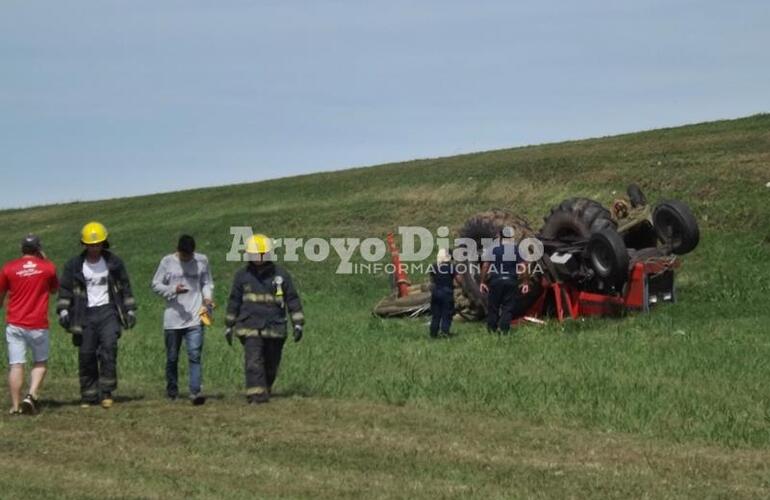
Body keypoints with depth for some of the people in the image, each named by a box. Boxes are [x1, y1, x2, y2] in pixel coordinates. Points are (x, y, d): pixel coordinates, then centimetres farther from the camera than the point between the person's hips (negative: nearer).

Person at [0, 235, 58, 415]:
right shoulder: (48, 267, 0)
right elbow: (54, 290, 18)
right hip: (38, 325, -1)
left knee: (16, 365, 2)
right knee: (40, 362, 14)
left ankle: (15, 406, 0)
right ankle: (32, 396, -5)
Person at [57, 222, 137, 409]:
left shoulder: (114, 262, 6)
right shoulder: (74, 265, 4)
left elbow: (125, 287, 13)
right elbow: (65, 289, 6)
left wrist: (130, 310, 9)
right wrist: (63, 311, -6)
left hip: (108, 311, -1)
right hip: (85, 315, 1)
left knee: (109, 348, -19)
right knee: (86, 355, 0)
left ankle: (106, 392, -14)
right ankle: (89, 397, 9)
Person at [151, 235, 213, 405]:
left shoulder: (202, 261, 5)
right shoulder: (167, 262, 0)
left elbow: (207, 283, 15)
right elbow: (156, 285, 1)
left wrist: (207, 298, -4)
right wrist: (174, 290, -15)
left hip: (195, 319, 0)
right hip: (173, 319, 0)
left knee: (195, 355, -12)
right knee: (172, 358, 11)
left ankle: (195, 391, -17)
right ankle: (172, 391, 26)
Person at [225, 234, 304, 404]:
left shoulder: (281, 275, 2)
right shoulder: (242, 276, 5)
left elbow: (292, 299, 6)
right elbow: (234, 301, 14)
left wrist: (298, 324, 0)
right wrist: (229, 326, 14)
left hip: (275, 328, 1)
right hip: (250, 328, -1)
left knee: (271, 365, 9)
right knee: (253, 361, -14)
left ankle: (266, 390, 30)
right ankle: (256, 395, -17)